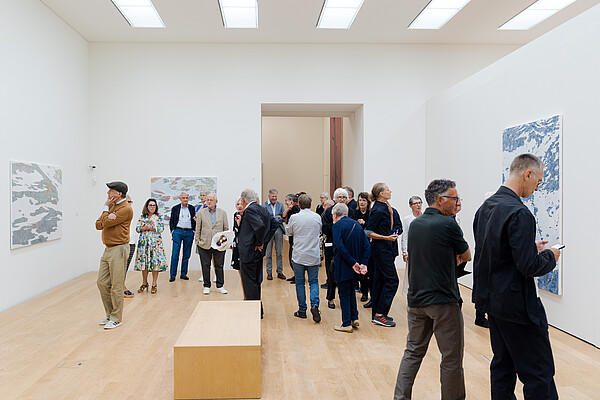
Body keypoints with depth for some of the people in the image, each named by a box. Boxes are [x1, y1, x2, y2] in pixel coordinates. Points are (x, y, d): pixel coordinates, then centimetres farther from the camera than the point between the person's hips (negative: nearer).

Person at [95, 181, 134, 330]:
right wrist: (107, 216, -11)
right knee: (102, 283, 11)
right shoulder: (112, 206, 16)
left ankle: (116, 319, 9)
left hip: (118, 250, -9)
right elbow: (99, 225, 9)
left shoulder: (125, 209, -12)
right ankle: (110, 314, 24)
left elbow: (107, 223, -18)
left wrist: (106, 208, -3)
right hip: (108, 249, 9)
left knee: (116, 286, -3)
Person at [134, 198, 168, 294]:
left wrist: (152, 228, -16)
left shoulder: (159, 217, 5)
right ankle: (144, 283, 18)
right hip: (144, 242, 3)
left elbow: (161, 228, -4)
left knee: (155, 262, -5)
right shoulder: (142, 217, 12)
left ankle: (154, 284, 4)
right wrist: (144, 228, -13)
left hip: (155, 242, -2)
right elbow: (137, 228, 5)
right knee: (143, 261, 4)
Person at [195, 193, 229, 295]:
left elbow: (226, 228, 7)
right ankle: (207, 286, 20)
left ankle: (220, 286, 18)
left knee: (219, 266, 5)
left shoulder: (222, 213, 6)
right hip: (204, 244, 0)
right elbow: (198, 229, 7)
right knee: (205, 266, 7)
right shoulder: (201, 213, 5)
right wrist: (197, 241, 2)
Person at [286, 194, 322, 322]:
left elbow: (288, 232, 6)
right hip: (314, 255, 2)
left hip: (299, 256, -2)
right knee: (313, 281, 11)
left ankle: (302, 310, 16)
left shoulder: (294, 218, -10)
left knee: (300, 283, 9)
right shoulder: (317, 217, -2)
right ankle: (314, 304, -10)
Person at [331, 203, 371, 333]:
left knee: (344, 293, 3)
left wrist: (352, 262, -19)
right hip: (354, 265, 7)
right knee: (350, 290, 22)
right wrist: (363, 263, -2)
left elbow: (340, 247, -23)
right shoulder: (357, 224, 9)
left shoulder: (337, 225, -12)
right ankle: (354, 318, 24)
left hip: (343, 266, -6)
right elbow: (367, 246, 4)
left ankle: (347, 324, 10)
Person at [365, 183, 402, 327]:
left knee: (379, 280, 12)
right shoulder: (378, 211, -17)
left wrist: (390, 213, 6)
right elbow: (367, 232, -17)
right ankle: (380, 315, -1)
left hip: (385, 249, 10)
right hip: (381, 249, -10)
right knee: (392, 280, -7)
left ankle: (376, 314, 20)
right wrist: (387, 237, -19)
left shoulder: (385, 208, 12)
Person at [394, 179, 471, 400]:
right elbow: (467, 256, 2)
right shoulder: (448, 224, -13)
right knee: (452, 357, 6)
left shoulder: (414, 224, 9)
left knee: (413, 351, 15)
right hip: (443, 301, -7)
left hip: (416, 299, 7)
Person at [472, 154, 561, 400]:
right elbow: (529, 267, -22)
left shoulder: (485, 208, 7)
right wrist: (549, 256, -3)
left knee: (502, 367, 18)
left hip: (493, 299, 9)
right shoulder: (519, 213, -21)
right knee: (539, 374, 3)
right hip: (517, 305, -9)